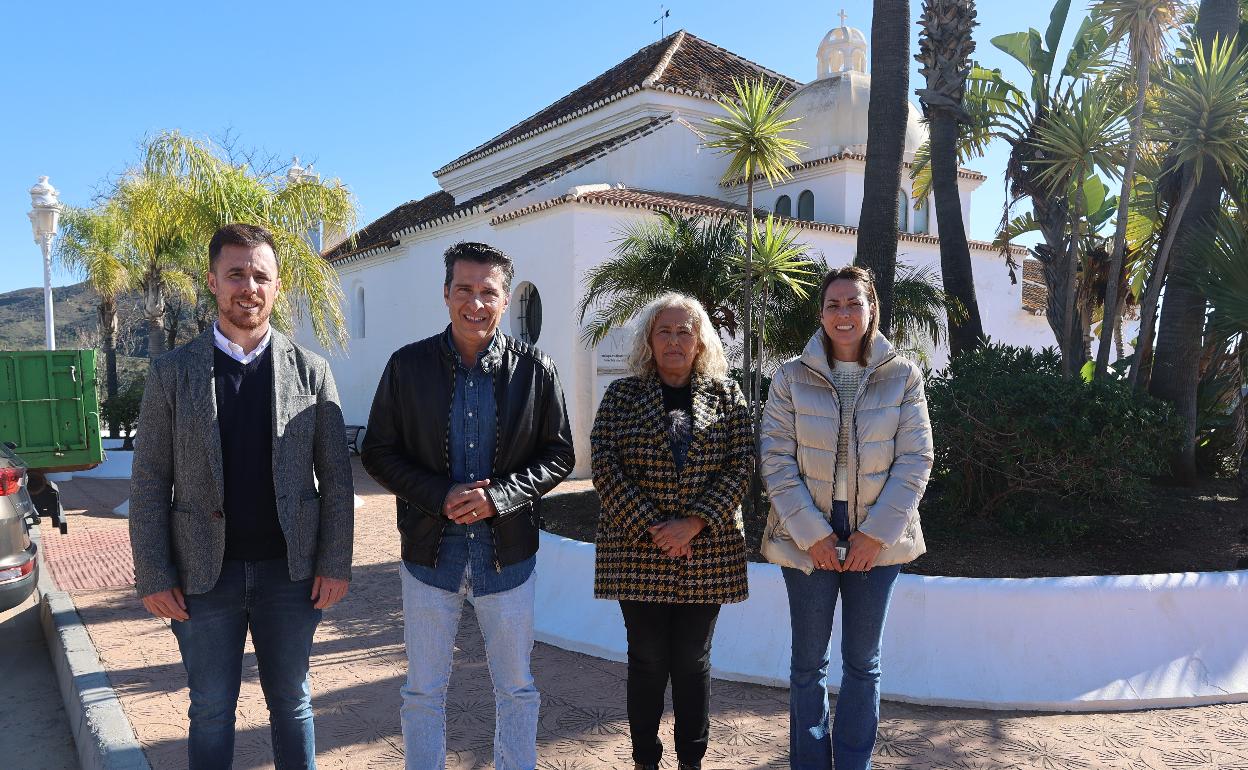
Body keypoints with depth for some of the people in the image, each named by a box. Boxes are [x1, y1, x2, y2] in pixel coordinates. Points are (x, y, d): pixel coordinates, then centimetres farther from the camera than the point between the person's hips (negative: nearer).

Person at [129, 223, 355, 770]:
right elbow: (149, 482, 0)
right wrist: (153, 576, -4)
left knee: (291, 702, 15)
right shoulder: (172, 373, 0)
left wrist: (335, 563, -4)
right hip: (204, 575, 0)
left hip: (290, 570, 0)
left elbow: (335, 477, 0)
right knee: (211, 710, 13)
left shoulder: (310, 371, 0)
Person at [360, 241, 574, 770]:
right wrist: (440, 497, -16)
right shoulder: (407, 365, -3)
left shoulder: (535, 369, -4)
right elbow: (378, 453, 0)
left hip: (507, 552, 0)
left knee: (516, 689, 15)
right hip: (430, 549, 0)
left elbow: (558, 455, 0)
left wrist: (498, 496, -16)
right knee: (423, 692, 15)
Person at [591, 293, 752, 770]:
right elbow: (604, 465, -4)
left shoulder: (725, 395, 5)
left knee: (693, 660, 10)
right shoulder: (622, 395, 3)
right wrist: (648, 526, -13)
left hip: (707, 553, 1)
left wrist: (695, 523, -13)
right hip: (638, 549, -1)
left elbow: (741, 464, -2)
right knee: (647, 659, 7)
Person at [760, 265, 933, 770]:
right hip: (807, 538, 0)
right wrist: (812, 534, -12)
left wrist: (877, 533, -10)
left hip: (877, 538, 1)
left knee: (862, 664, 13)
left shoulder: (903, 376, 0)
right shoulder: (792, 377, -2)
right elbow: (777, 460, -5)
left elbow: (916, 459, -3)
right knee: (808, 663, 10)